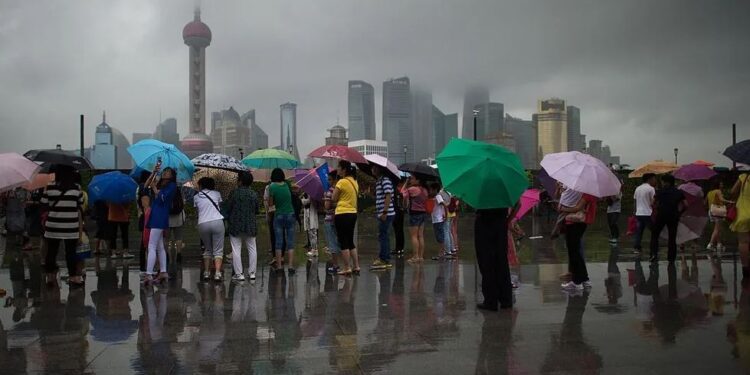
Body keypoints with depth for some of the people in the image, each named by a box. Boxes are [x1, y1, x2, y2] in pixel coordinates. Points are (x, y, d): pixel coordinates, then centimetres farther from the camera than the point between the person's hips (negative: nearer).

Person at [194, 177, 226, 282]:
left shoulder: (196, 197, 13)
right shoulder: (216, 194, 13)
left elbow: (197, 208, 18)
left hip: (202, 224, 2)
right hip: (217, 222, -1)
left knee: (207, 249, 19)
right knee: (218, 250, 2)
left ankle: (206, 272, 16)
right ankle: (217, 273, -12)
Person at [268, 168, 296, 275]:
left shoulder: (272, 187, -7)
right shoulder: (287, 185, 3)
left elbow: (270, 203, -4)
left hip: (279, 216, -2)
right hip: (290, 215, 2)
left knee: (279, 242, 4)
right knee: (290, 242, 2)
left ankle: (279, 266, 3)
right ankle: (291, 266, -3)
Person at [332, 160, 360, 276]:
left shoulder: (342, 182, -12)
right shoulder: (354, 182, 11)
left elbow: (334, 198, -9)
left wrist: (334, 190, 10)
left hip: (342, 214, -8)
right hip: (353, 213, 8)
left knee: (343, 242, -1)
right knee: (350, 242, 15)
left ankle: (347, 268, 0)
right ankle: (356, 266, 15)